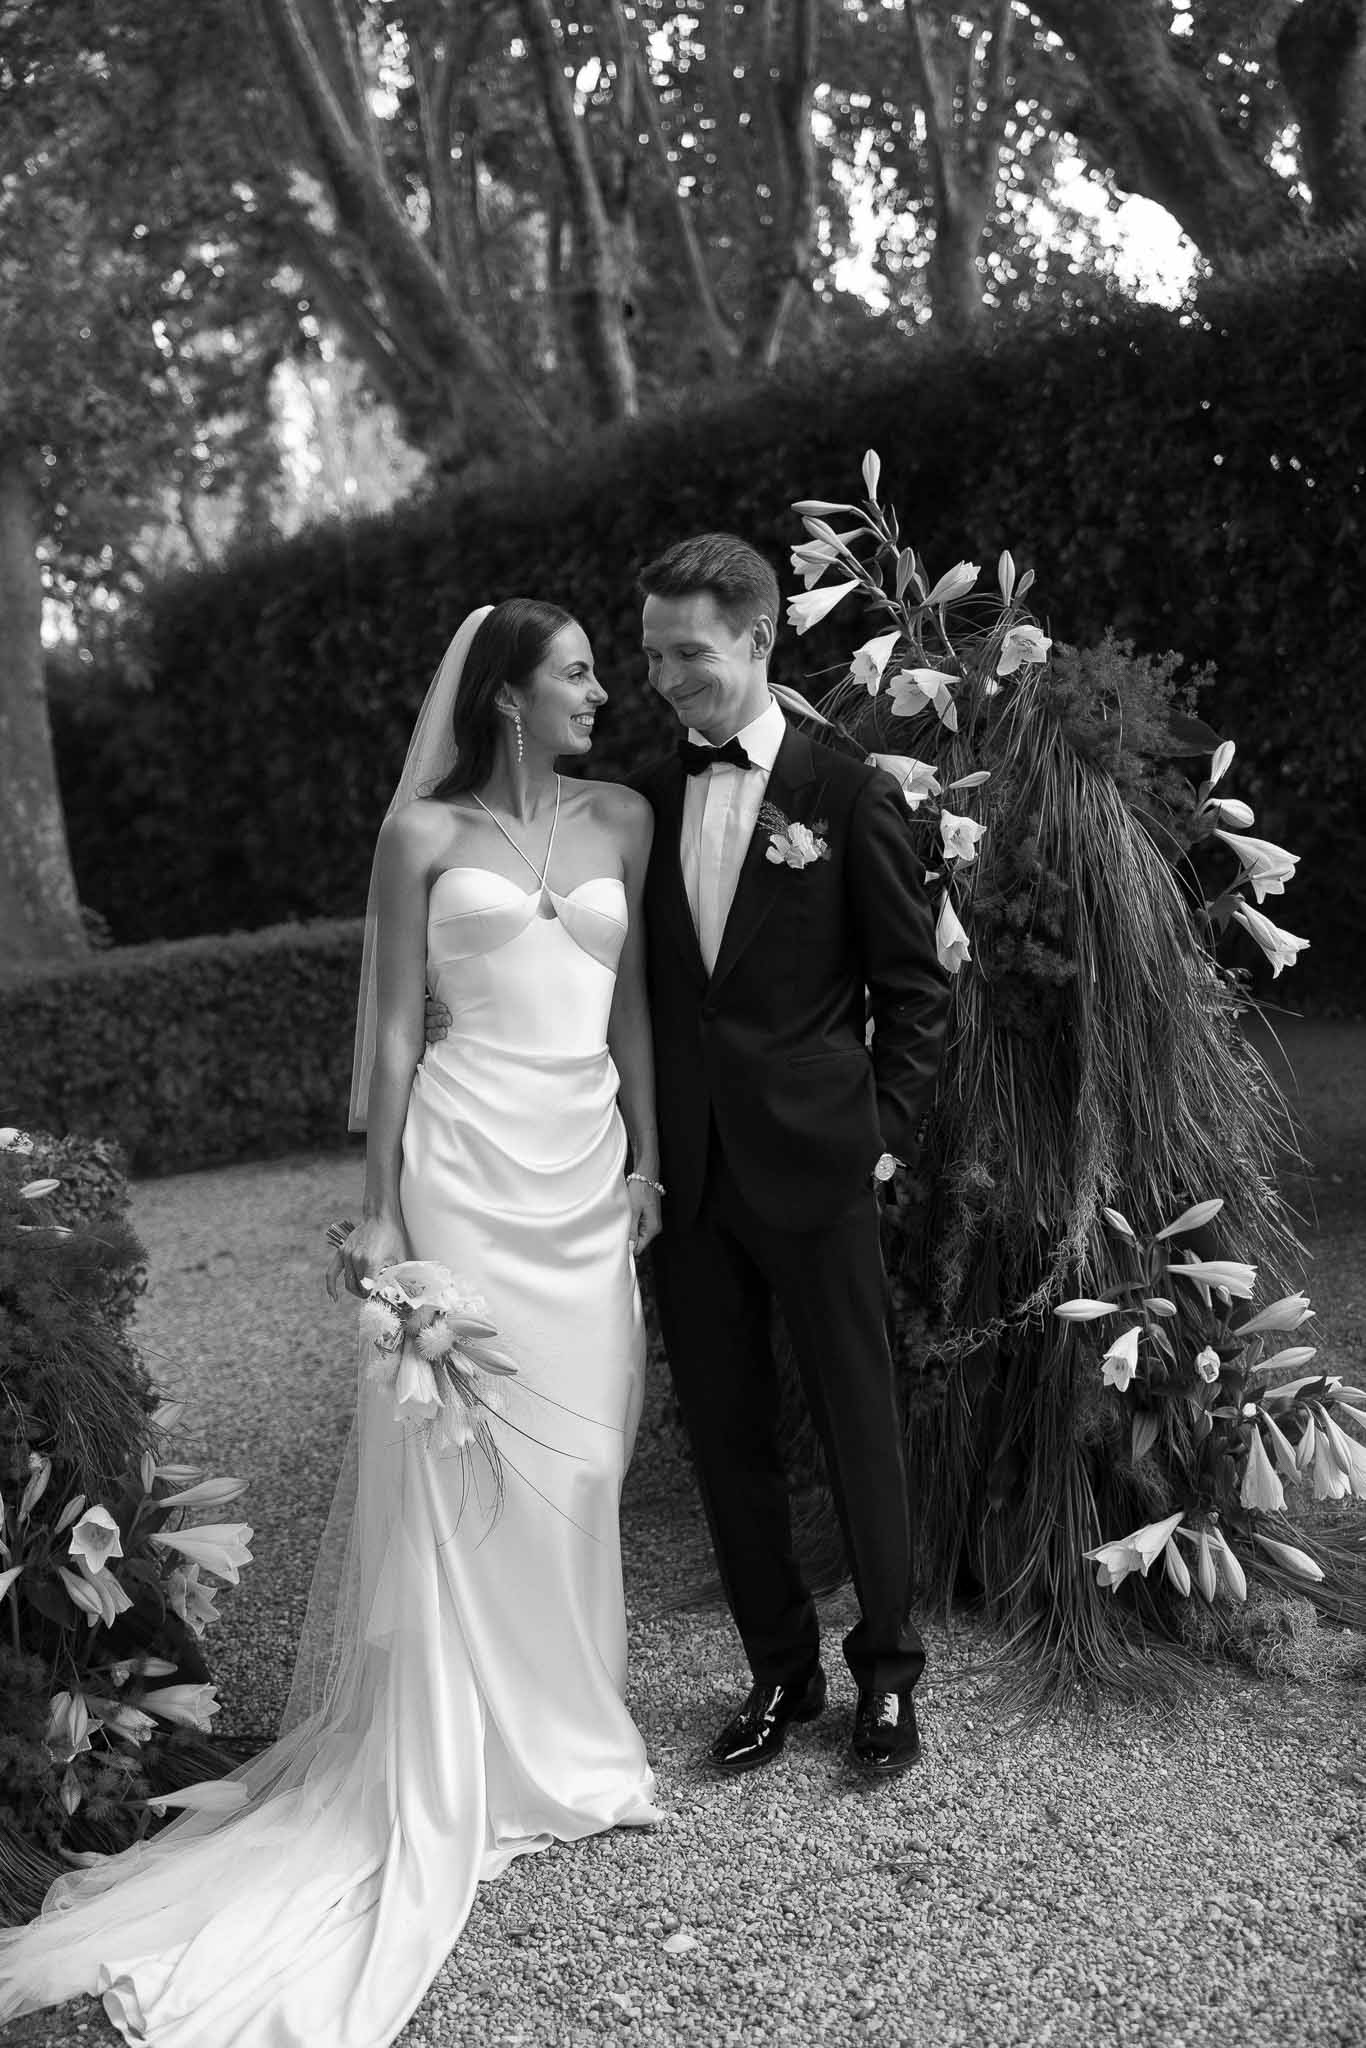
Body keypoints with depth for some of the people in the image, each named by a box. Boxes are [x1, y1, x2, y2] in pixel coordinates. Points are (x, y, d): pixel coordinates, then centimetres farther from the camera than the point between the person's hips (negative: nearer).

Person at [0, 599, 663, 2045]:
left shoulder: (624, 820, 10)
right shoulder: (423, 831, 0)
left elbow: (634, 1003, 12)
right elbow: (394, 1029, -1)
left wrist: (650, 1159, 5)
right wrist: (380, 1212, -4)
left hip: (589, 1170, 4)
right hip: (467, 1167, -3)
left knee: (573, 1465, 8)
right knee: (458, 1464, 1)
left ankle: (556, 1738, 25)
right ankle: (451, 1772, 15)